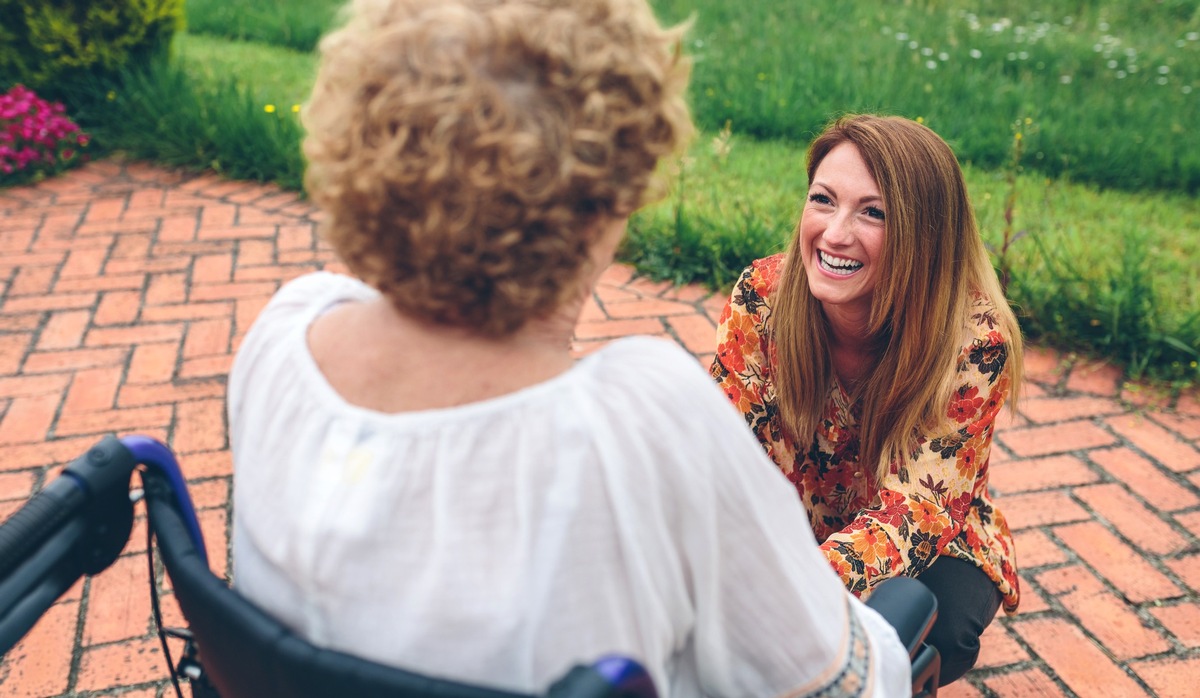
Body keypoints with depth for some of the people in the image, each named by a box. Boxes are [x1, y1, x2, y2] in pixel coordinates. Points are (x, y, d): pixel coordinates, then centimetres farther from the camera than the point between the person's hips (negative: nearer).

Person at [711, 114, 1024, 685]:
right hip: (790, 527, 2)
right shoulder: (763, 294, -20)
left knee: (935, 622, -33)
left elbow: (913, 509, -29)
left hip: (932, 543, -1)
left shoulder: (975, 339, -27)